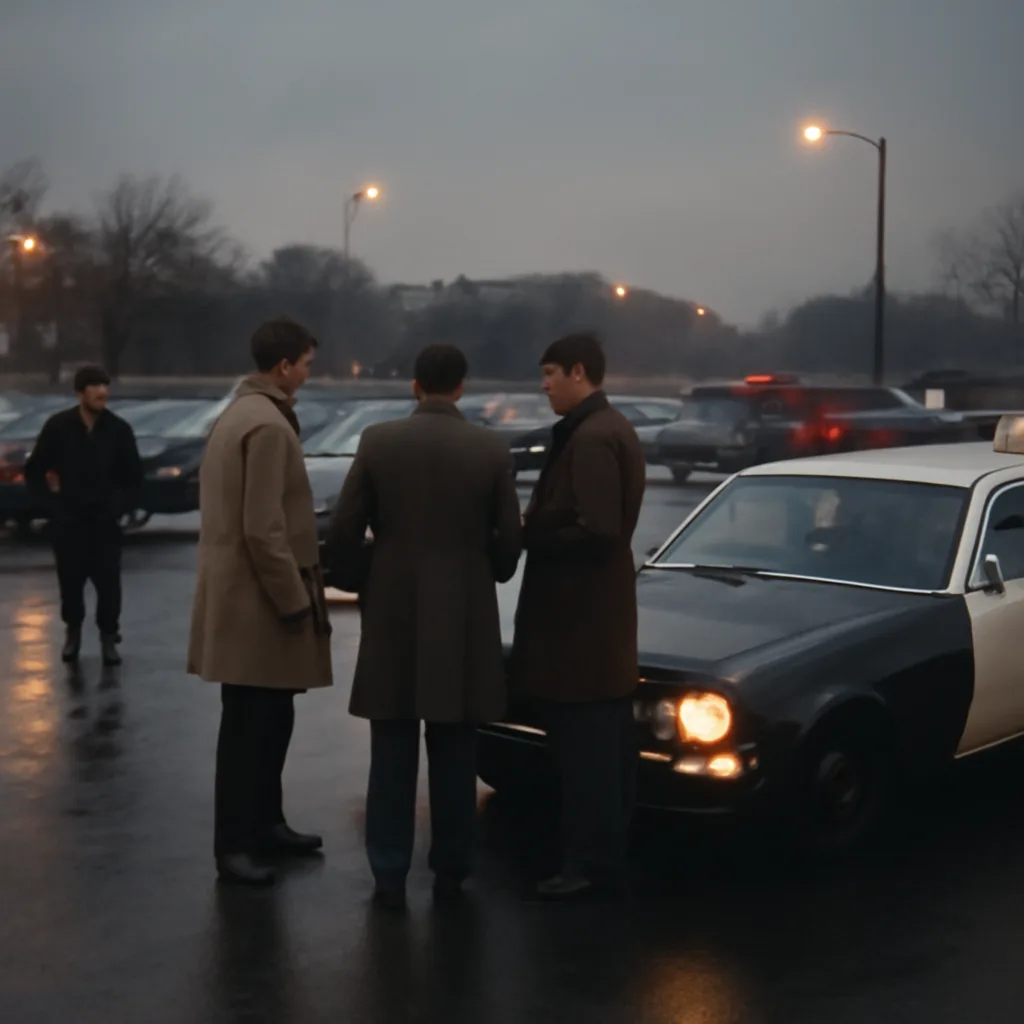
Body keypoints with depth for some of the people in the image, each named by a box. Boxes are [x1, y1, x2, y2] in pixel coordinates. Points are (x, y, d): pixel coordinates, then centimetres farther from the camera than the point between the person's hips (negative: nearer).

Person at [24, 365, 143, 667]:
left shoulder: (119, 429, -2)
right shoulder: (58, 426, -3)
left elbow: (133, 476, 8)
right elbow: (34, 471, 4)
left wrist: (120, 506, -3)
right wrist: (51, 503, -5)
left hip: (105, 520, 0)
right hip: (67, 520, 0)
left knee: (108, 581, -2)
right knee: (70, 580, 7)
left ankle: (109, 636, 12)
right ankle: (73, 631, 27)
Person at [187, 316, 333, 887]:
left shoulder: (241, 413, 14)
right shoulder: (268, 425, -19)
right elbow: (263, 530, -23)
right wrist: (294, 601, -16)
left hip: (248, 595, 10)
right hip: (257, 602, -10)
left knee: (269, 719, 17)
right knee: (249, 726, -2)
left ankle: (265, 824, 27)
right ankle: (234, 845, 7)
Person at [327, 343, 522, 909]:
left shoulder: (378, 442, -4)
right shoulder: (492, 449, -3)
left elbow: (342, 531, -4)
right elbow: (509, 540, -1)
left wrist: (362, 585, 13)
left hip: (392, 615, 0)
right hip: (464, 615, 0)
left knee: (392, 753, 6)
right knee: (454, 753, 9)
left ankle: (390, 875, 9)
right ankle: (450, 872, 15)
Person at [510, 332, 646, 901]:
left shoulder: (589, 438, -17)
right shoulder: (614, 429, 14)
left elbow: (594, 532, -25)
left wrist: (528, 535, -12)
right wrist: (539, 526, 6)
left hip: (579, 616, -10)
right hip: (601, 610, 10)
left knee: (584, 747, -4)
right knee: (606, 745, 14)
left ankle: (591, 864, 3)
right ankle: (608, 857, 22)